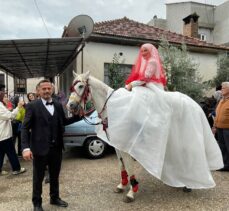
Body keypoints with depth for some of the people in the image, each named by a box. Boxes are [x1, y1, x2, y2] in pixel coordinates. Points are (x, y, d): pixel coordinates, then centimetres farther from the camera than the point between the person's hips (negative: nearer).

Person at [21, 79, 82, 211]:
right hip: (40, 148, -4)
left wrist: (79, 116, 3)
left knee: (55, 176, 21)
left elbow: (64, 122, 14)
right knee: (38, 177, 14)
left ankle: (55, 198, 41)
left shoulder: (58, 105, 5)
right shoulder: (32, 106, -8)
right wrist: (26, 147, -20)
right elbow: (25, 128, -10)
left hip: (56, 148, 4)